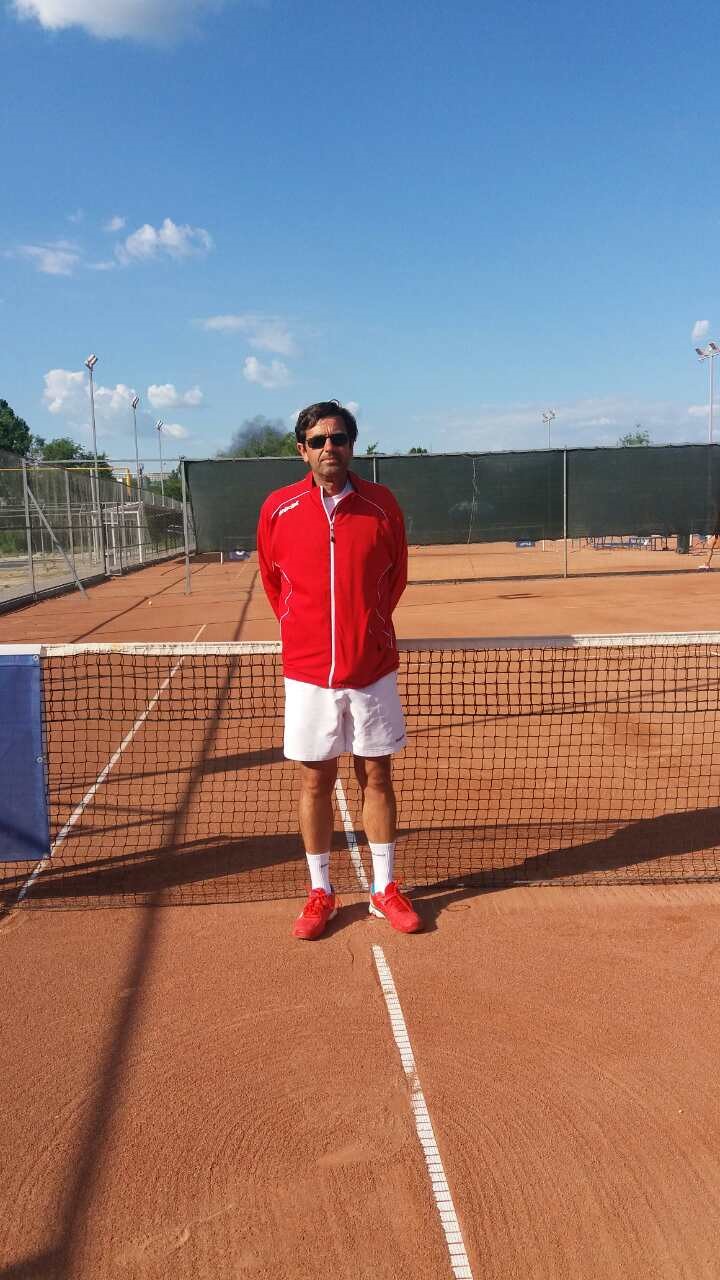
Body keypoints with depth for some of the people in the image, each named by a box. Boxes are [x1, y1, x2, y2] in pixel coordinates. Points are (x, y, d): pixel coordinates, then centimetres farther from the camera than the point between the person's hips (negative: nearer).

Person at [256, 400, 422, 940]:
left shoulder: (382, 504, -3)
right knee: (316, 780, 8)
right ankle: (321, 892, 23)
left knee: (377, 777, 9)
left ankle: (384, 889, 23)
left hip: (372, 668, 0)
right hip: (308, 671, 0)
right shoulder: (278, 509, -3)